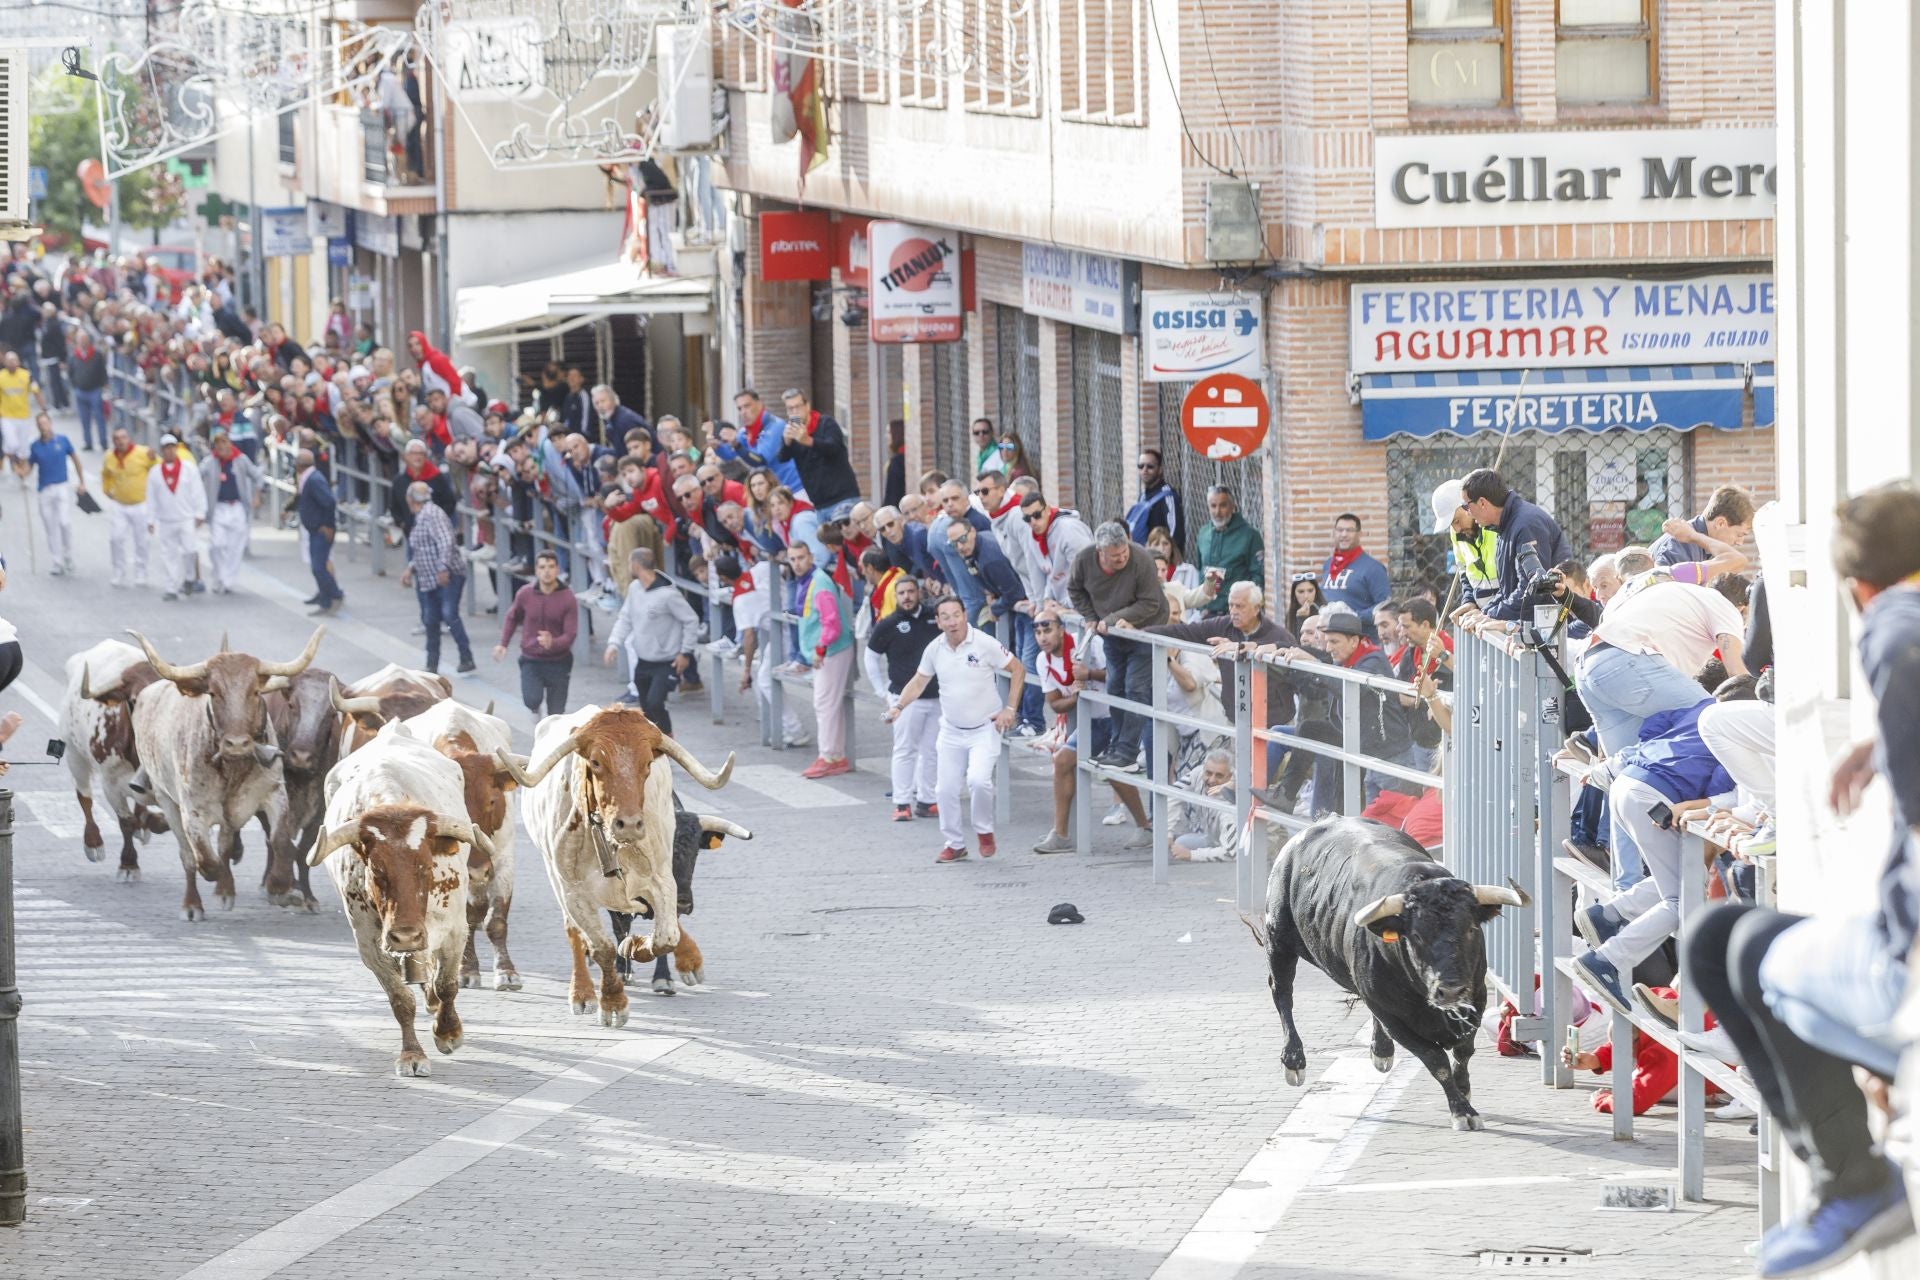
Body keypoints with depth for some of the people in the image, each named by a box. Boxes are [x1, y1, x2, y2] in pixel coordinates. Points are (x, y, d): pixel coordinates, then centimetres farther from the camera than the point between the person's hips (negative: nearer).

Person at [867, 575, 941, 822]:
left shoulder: (933, 618, 4)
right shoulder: (888, 624, -4)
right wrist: (883, 691, 1)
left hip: (937, 697, 4)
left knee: (932, 751, 7)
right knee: (904, 750, -4)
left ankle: (927, 801, 15)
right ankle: (902, 804, -2)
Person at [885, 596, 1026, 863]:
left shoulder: (984, 644, -13)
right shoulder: (935, 650, -1)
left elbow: (1017, 670, -4)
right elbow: (919, 681, 14)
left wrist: (1010, 708, -10)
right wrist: (899, 706, -2)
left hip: (985, 728, -4)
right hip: (951, 731, 4)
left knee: (978, 780, -23)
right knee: (946, 789, 2)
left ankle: (984, 831, 3)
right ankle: (954, 844, 21)